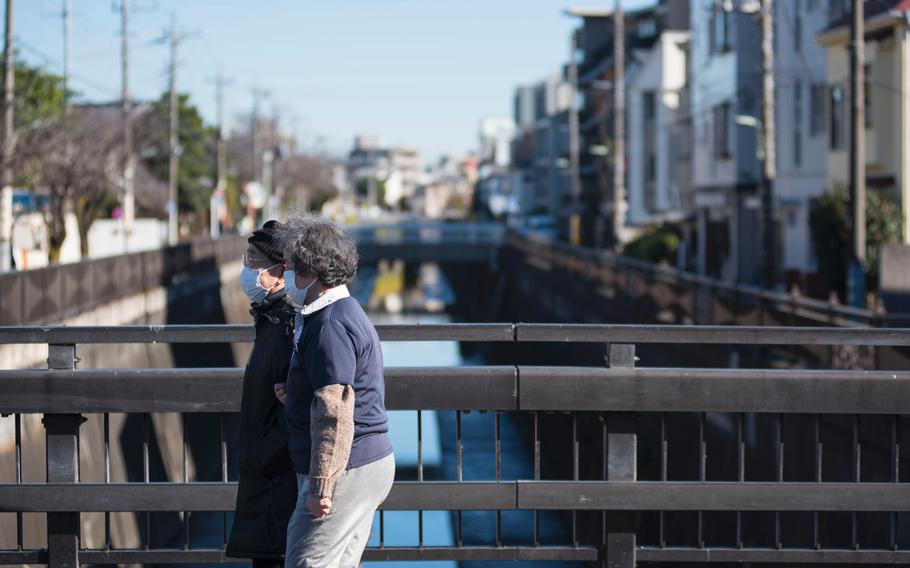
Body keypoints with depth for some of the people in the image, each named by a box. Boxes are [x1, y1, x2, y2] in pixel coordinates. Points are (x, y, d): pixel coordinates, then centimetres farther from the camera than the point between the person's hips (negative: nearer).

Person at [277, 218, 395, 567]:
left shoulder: (330, 325, -17)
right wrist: (295, 395, 12)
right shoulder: (349, 314, 18)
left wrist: (321, 487, -24)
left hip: (345, 470, -11)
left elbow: (335, 412, -23)